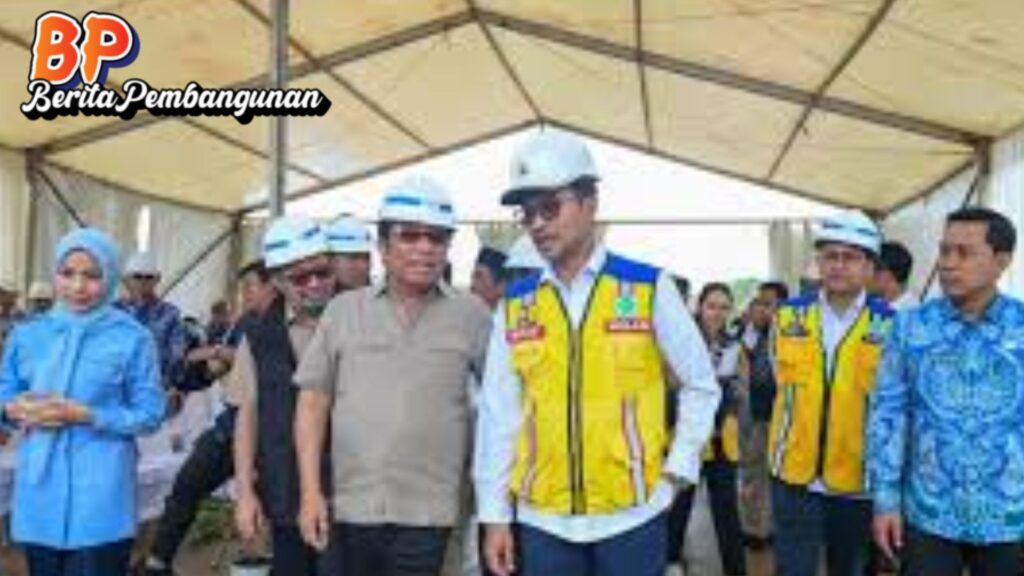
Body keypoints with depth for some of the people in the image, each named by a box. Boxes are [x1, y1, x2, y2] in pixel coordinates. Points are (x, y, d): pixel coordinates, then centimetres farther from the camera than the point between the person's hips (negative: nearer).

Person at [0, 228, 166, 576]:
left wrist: (85, 415, -17)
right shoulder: (28, 334, 6)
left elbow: (150, 414, -6)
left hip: (100, 489, -4)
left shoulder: (132, 338, -6)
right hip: (39, 486, 4)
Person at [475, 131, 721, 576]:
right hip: (542, 521, 2)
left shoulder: (649, 289, -4)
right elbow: (499, 413, 2)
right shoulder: (514, 306, 1)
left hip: (632, 516, -1)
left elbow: (701, 385, 5)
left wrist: (677, 471, 0)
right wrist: (495, 516, 2)